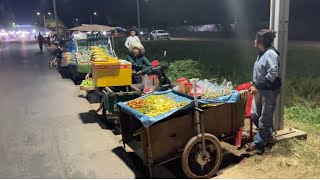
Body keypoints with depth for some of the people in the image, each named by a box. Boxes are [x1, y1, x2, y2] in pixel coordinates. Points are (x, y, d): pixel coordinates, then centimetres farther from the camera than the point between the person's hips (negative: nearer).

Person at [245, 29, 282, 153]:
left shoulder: (271, 54, -19)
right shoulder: (262, 53, 10)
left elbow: (272, 74, -25)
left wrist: (257, 86, -22)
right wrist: (254, 84, 8)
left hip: (269, 91, -9)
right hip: (260, 89, 9)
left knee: (264, 117, 3)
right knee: (254, 115, 15)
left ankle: (259, 143, 14)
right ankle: (267, 134, 35)